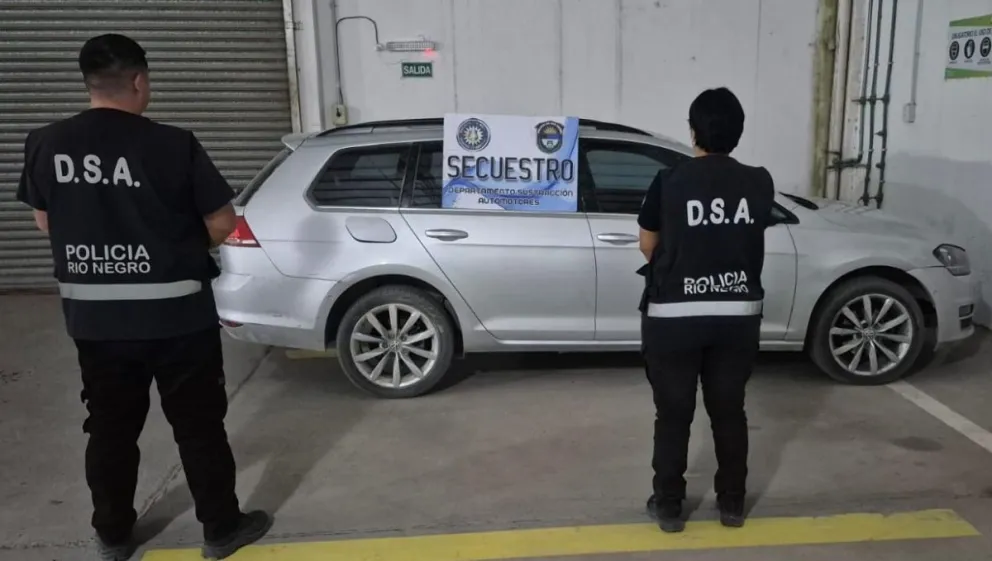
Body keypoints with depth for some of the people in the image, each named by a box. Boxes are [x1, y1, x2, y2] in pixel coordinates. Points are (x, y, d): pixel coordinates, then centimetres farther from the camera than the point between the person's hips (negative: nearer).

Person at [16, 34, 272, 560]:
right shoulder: (173, 145, -15)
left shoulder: (45, 145, -2)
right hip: (175, 315, -4)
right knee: (199, 425, 10)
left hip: (92, 317, 4)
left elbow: (45, 222, 11)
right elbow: (222, 224, -9)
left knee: (109, 428, 18)